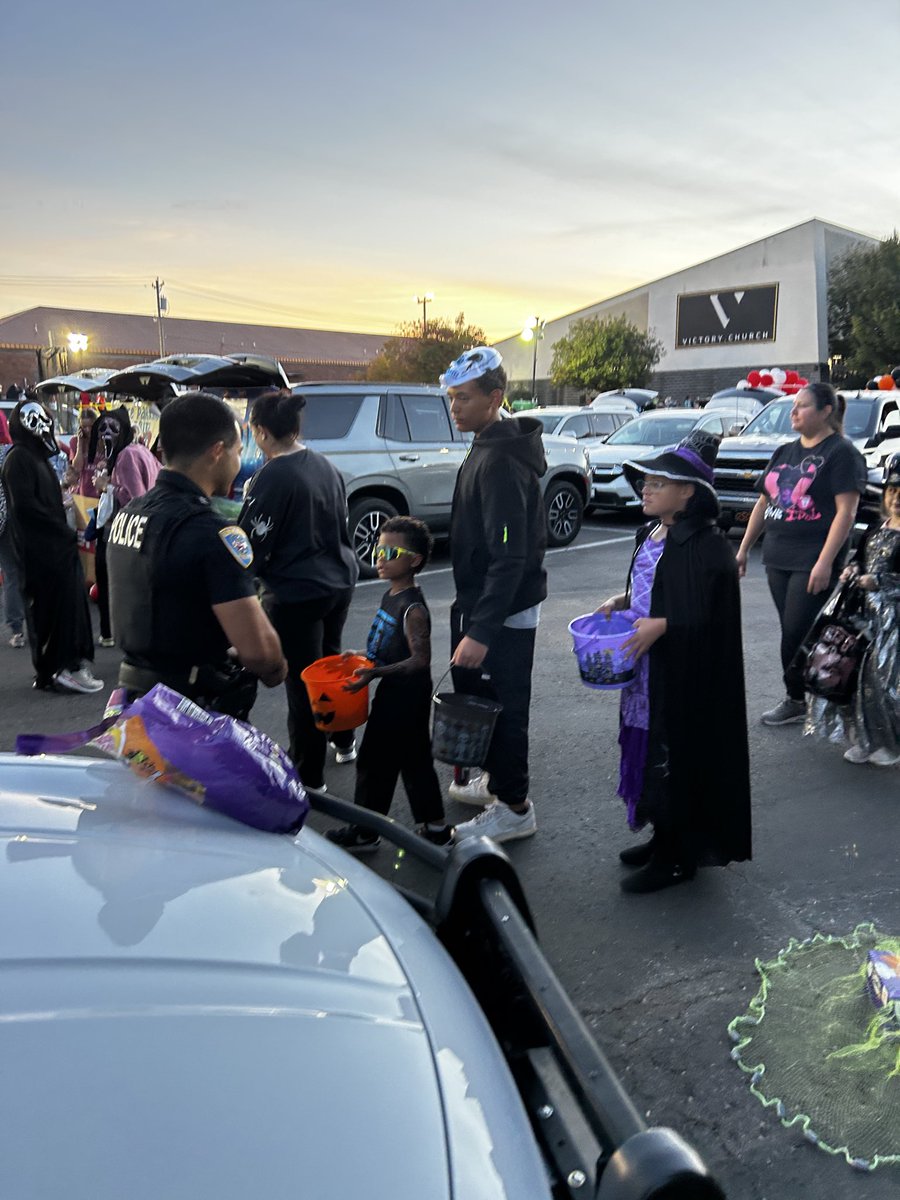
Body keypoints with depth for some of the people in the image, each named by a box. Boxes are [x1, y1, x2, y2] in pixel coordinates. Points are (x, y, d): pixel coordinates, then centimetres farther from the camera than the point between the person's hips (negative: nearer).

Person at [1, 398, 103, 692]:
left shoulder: (37, 456, 19)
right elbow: (25, 504, -19)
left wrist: (66, 532, 6)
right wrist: (65, 532, -14)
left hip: (55, 547, 9)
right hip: (40, 550, -9)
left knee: (68, 602, 9)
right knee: (50, 608, -6)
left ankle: (69, 664, 15)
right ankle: (55, 671, 0)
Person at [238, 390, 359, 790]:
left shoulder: (272, 477, -20)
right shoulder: (325, 466, 4)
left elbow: (252, 544, -15)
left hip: (296, 592, -8)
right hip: (339, 580, 8)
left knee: (301, 681, 3)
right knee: (330, 660, 25)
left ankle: (308, 775, 16)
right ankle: (344, 742, 42)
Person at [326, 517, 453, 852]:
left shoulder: (413, 608, -22)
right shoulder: (391, 596, 8)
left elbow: (420, 660, -25)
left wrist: (375, 672, -30)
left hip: (405, 697, -10)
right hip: (393, 695, 10)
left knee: (375, 761, 2)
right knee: (414, 761, 16)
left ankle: (364, 832, 18)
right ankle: (434, 826, 28)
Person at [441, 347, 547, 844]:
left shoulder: (500, 462, -23)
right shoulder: (488, 449, 10)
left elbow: (509, 558, -28)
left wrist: (481, 630, -31)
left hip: (504, 613, -10)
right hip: (484, 603, 10)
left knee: (501, 704, 2)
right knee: (479, 696, 22)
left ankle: (514, 807, 17)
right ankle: (496, 780, 39)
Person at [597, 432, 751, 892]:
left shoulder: (706, 545, -17)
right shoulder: (651, 534, 9)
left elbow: (711, 613, -20)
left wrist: (660, 626, -28)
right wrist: (621, 601, 3)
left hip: (684, 680, -9)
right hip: (648, 673, 9)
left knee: (677, 756, 1)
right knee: (650, 750, 16)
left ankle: (678, 858, 17)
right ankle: (663, 839, 33)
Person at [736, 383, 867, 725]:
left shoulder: (841, 453, -6)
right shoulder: (784, 452, 16)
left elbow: (846, 511, -14)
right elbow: (763, 502, 19)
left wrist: (825, 562, -21)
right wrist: (744, 549, 15)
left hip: (813, 562, -7)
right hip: (777, 559, 7)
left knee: (798, 633, -6)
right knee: (792, 631, 10)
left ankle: (796, 700, 8)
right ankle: (797, 699, 19)